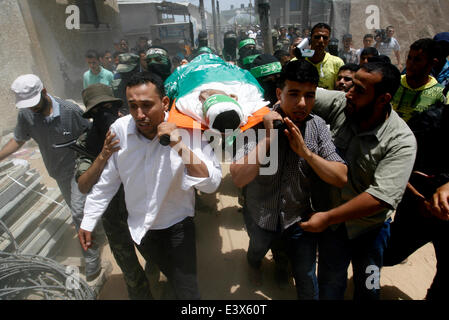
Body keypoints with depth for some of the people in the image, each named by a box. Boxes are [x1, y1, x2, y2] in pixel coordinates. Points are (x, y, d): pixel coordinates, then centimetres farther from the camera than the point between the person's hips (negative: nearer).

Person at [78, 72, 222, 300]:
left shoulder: (186, 130, -22)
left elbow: (211, 185, -29)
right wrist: (87, 222, 2)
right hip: (138, 228, 3)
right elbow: (106, 180, -2)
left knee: (187, 291, 6)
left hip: (177, 228, -3)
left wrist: (180, 146, -38)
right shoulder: (119, 129, -15)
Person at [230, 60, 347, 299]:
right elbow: (239, 179, -31)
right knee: (258, 249, 32)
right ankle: (253, 263, 67)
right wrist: (268, 138, -37)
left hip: (299, 219, 0)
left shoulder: (318, 127, -15)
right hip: (260, 216, 0)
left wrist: (306, 151, -31)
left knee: (307, 282, 13)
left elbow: (341, 178, -19)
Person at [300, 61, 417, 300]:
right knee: (330, 285, 19)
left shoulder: (401, 142, -25)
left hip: (369, 225, -2)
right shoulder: (340, 104, -15)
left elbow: (381, 197, -31)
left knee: (368, 289, 21)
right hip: (332, 219, 2)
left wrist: (327, 218, -27)